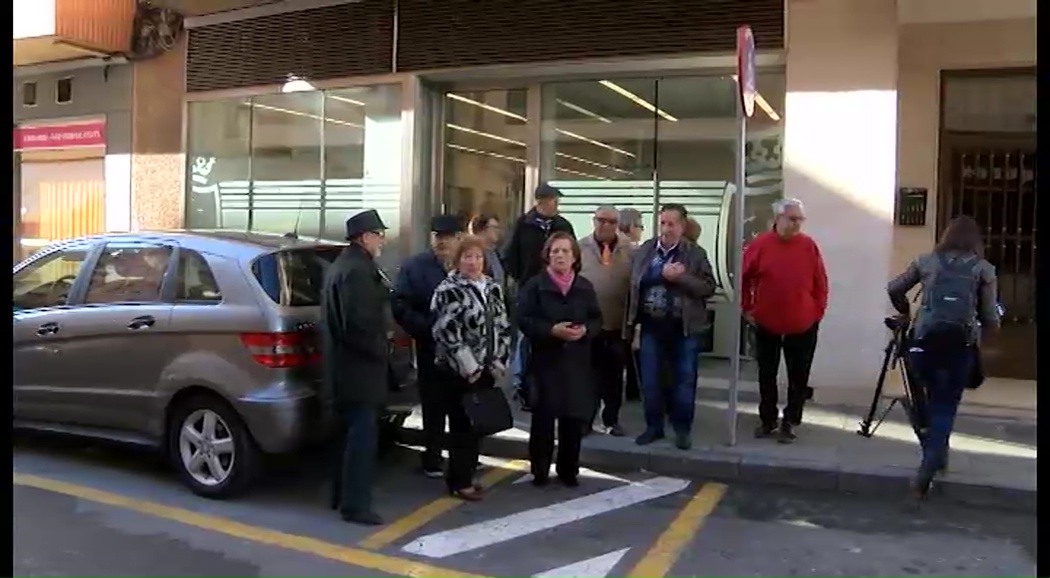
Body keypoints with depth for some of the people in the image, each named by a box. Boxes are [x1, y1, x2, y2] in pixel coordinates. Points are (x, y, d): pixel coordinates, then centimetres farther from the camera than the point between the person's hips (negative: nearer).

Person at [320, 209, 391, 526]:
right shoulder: (358, 270, -18)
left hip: (345, 366, 11)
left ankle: (342, 495, 29)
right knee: (363, 436, -4)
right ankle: (355, 505, 3)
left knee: (354, 433, 19)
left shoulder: (342, 265, 16)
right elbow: (359, 324, -26)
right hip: (358, 367, -11)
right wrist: (381, 351, -12)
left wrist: (377, 350, 17)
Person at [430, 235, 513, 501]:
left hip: (486, 370, 7)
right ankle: (460, 482, 10)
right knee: (462, 425, -1)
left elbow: (503, 327, 13)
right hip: (458, 372, -7)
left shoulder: (493, 288, 11)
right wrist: (469, 367, -16)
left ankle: (463, 475, 25)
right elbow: (446, 333, -16)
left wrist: (498, 363, 4)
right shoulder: (448, 290, -10)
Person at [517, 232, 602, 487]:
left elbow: (597, 320, 9)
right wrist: (552, 330, -20)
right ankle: (540, 471, 15)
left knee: (574, 418, 7)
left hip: (577, 362, 3)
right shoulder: (535, 285, -3)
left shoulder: (585, 287, 7)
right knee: (543, 417, 0)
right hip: (545, 361, -3)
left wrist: (585, 330, -12)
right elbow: (524, 320, -8)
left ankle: (569, 470, 22)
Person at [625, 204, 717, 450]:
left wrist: (679, 277, -20)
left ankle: (682, 429, 20)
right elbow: (635, 282, 0)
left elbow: (708, 287, -10)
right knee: (649, 380, 8)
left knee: (684, 380, 5)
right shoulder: (643, 250, 5)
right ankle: (654, 426, 23)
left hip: (683, 327, -2)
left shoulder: (696, 253, -2)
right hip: (651, 325, 2)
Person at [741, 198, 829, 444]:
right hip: (766, 324, 0)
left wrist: (819, 310, -1)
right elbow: (743, 278, 2)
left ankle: (790, 422, 18)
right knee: (766, 375, 11)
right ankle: (767, 420, 24)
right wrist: (746, 308, 1)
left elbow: (820, 282, 2)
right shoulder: (760, 244, -6)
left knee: (798, 377, 6)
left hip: (803, 325, 0)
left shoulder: (809, 245, -3)